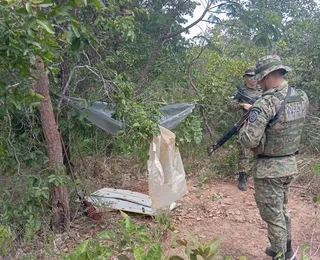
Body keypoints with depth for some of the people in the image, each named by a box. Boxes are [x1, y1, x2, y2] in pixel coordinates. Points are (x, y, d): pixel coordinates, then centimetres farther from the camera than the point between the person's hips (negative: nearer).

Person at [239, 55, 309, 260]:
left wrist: (244, 129, -5)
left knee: (273, 216, 7)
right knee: (282, 209, 25)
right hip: (291, 164, 8)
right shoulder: (302, 97, 0)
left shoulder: (266, 103, -24)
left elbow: (249, 141, -26)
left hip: (269, 168, -8)